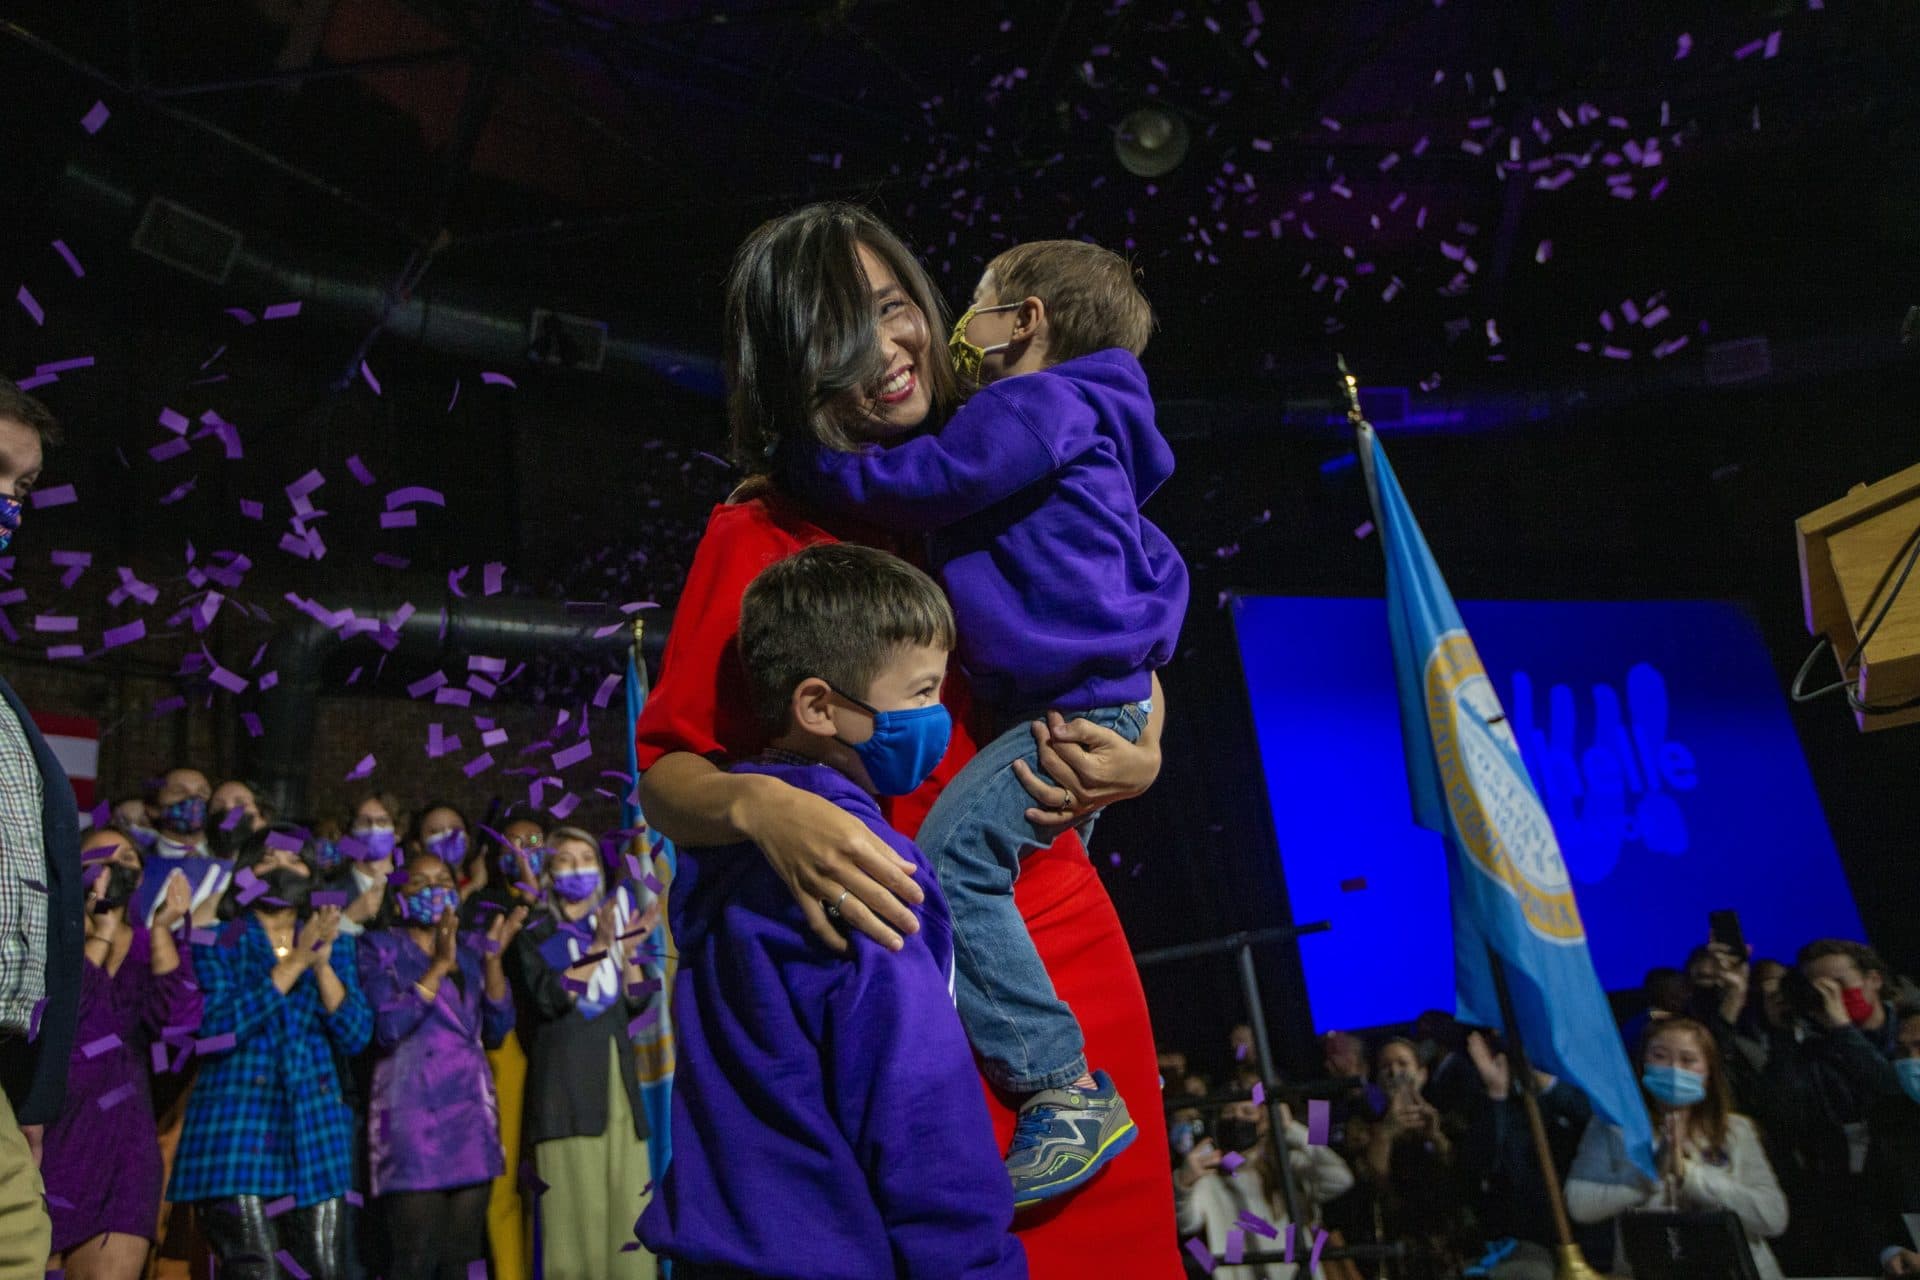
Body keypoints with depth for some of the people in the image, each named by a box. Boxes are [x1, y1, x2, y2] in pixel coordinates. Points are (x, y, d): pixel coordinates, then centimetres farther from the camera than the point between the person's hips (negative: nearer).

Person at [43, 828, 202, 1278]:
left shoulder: (150, 948, 9)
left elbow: (178, 1025, -10)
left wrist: (162, 930, -13)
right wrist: (99, 938, -13)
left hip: (122, 1142, 2)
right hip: (49, 1139, -2)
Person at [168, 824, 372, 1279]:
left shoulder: (334, 945, 13)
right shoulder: (217, 944, 4)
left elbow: (356, 1036, 2)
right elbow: (216, 1030, -12)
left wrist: (322, 963, -10)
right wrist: (294, 963, -15)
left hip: (315, 1127, 3)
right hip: (237, 1125, -3)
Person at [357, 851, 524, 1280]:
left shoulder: (470, 948, 14)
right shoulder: (380, 948, 1)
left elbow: (497, 1030, 6)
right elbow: (386, 1027, -13)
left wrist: (493, 959, -5)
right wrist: (439, 966, -16)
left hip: (472, 1113, 5)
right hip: (412, 1115, -4)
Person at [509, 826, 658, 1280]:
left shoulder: (610, 924, 19)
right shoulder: (534, 935, 5)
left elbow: (636, 1003, 11)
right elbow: (549, 999, -11)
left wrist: (627, 951, -4)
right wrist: (599, 948, -16)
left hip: (617, 1072, 4)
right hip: (566, 1078, -4)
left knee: (629, 1195, -1)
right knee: (576, 1199, -9)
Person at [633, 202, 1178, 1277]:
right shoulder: (758, 537, -3)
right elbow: (665, 778, -4)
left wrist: (1139, 757, -6)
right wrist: (760, 807, -26)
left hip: (1067, 944, 3)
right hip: (885, 965, -3)